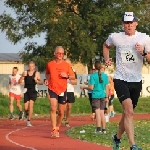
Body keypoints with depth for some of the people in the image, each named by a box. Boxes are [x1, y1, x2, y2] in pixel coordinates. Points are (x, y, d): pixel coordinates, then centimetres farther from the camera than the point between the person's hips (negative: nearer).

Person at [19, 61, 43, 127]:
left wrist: (37, 81, -27)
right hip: (26, 92, 2)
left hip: (33, 92, -2)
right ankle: (27, 114, 38)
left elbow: (41, 82, -6)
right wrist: (23, 76, -17)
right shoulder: (25, 73, 5)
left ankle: (28, 121, -15)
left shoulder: (37, 73, 0)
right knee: (26, 107, 1)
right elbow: (20, 81, 1)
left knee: (31, 105, -18)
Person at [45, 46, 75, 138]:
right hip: (52, 89, -1)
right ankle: (54, 130, -25)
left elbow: (73, 77, 6)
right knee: (53, 108, -21)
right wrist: (47, 79, 3)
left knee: (61, 112, 9)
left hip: (63, 90, 1)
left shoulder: (67, 65, 2)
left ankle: (57, 128, 30)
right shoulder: (49, 64, 3)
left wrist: (67, 76, -13)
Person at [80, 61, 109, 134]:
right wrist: (106, 97, 13)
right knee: (102, 112, 9)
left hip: (96, 96, -4)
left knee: (97, 112, -6)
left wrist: (84, 87, 4)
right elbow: (106, 87, 7)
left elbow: (91, 87, -12)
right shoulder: (105, 75, 4)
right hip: (103, 96, 4)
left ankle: (98, 128, -12)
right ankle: (104, 129, 10)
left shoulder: (93, 76, -10)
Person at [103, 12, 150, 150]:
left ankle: (117, 138, 39)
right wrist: (107, 59, 8)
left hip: (136, 81, 3)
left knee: (127, 113, 14)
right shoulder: (115, 37, -1)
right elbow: (106, 45, 22)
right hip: (121, 80, -3)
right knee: (129, 111, -21)